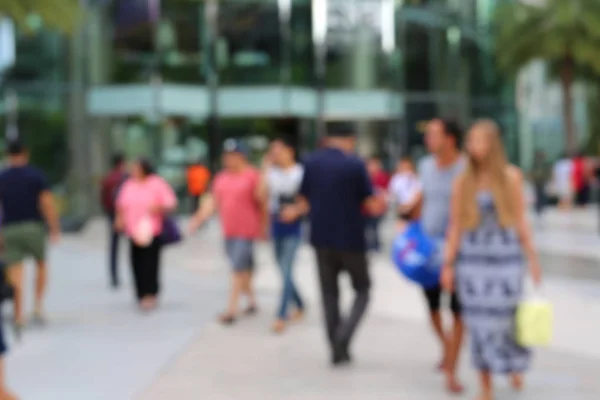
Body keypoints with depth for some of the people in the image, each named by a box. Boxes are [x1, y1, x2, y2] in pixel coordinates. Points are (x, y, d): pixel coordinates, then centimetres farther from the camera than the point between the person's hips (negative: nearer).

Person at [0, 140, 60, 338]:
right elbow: (47, 203, -10)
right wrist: (55, 228, -7)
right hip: (33, 226, -1)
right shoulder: (36, 175, -1)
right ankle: (38, 306, 8)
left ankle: (19, 316, -3)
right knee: (41, 265, 19)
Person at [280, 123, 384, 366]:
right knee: (362, 290, 12)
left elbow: (305, 202, 0)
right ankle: (343, 335, -9)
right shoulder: (355, 165, -9)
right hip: (350, 239, -3)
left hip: (322, 239, 3)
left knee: (329, 293, 13)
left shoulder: (311, 163, 0)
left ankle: (338, 350, 11)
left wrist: (294, 211, 16)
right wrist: (381, 203, 10)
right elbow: (372, 205, -8)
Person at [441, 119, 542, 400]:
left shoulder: (511, 177, 0)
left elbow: (521, 220, 3)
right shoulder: (463, 181, 1)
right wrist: (448, 265, 0)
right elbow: (455, 226, 3)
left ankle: (515, 366, 34)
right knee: (479, 323, 1)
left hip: (506, 257, -1)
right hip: (473, 259, 1)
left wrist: (532, 259, 2)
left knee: (506, 319, 2)